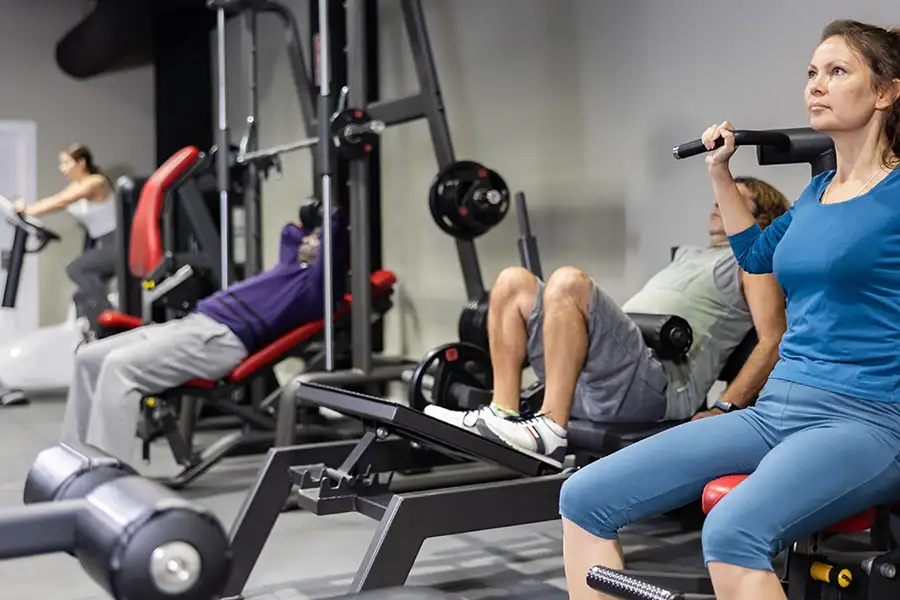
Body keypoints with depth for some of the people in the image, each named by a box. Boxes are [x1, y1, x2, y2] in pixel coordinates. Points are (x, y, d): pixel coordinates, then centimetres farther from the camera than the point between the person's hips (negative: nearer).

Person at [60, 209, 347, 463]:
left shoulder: (317, 282, 1)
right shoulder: (294, 267, 29)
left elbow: (334, 239, -14)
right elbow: (291, 232, 47)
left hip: (221, 338, -11)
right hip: (192, 323, 11)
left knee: (119, 366, -28)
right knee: (89, 358, 3)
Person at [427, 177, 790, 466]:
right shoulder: (689, 255, 37)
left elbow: (773, 342, -2)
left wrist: (724, 409, -12)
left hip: (658, 385, -8)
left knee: (568, 282, -29)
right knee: (513, 282, 1)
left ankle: (550, 432, -31)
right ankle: (502, 414, -8)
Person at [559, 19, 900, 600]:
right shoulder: (816, 193, 17)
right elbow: (757, 254, 35)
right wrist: (721, 173, 30)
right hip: (775, 412, 7)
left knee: (732, 531, -39)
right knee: (586, 497, -5)